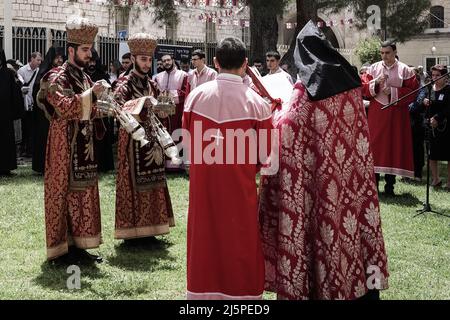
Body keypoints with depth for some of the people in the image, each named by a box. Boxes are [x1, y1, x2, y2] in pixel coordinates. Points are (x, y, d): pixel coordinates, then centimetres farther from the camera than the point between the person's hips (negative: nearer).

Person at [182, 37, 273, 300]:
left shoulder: (197, 95, -6)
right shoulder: (255, 102, -12)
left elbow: (187, 140, 5)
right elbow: (266, 152, -4)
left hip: (202, 182, 3)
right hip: (239, 186, -2)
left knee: (205, 238, 13)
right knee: (240, 240, 9)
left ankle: (203, 291, 22)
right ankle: (240, 291, 16)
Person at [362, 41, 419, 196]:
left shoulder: (405, 70, 1)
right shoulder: (373, 68, 6)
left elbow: (413, 91, -3)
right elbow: (364, 89, 3)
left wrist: (393, 92, -12)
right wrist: (376, 84, -15)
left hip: (396, 115, -1)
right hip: (376, 114, 1)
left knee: (394, 147, 0)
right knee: (375, 147, -1)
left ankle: (390, 185, 6)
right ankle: (373, 183, 6)